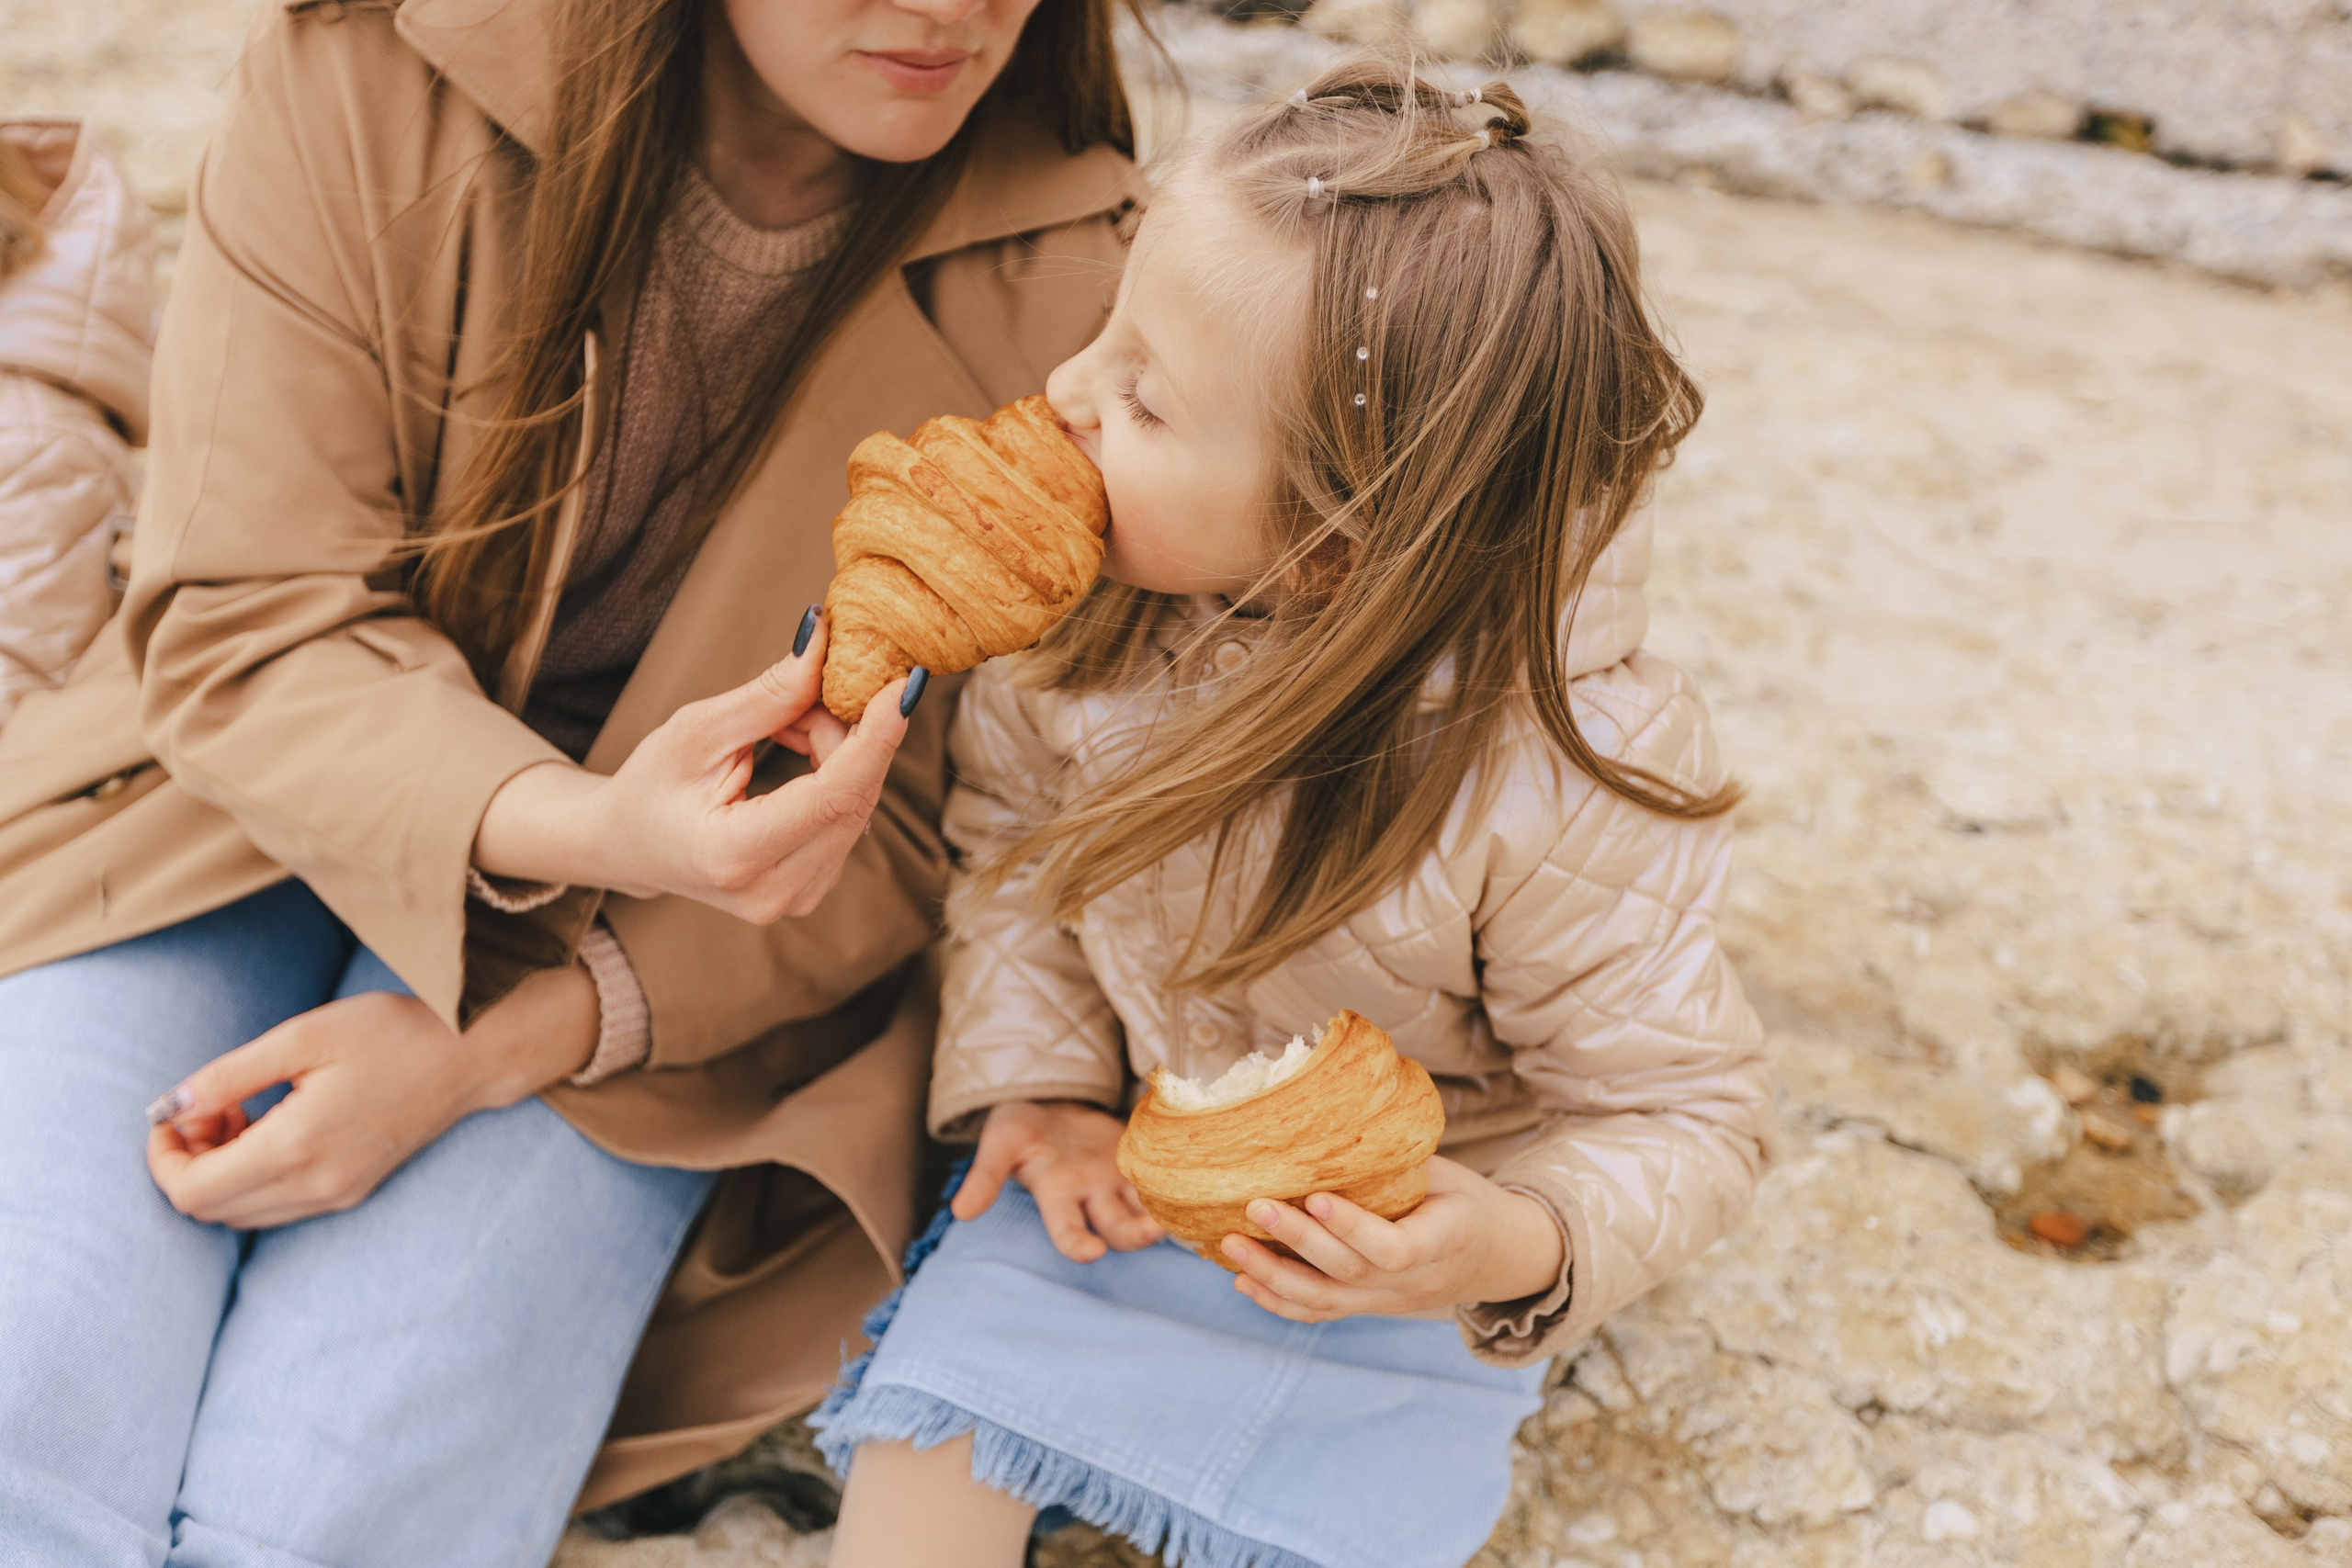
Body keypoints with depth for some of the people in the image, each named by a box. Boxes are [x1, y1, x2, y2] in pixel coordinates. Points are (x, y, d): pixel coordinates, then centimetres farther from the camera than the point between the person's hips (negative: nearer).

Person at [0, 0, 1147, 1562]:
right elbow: (248, 625, -12)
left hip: (641, 967, -1)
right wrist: (584, 824, -34)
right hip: (258, 812, 1)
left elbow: (918, 827, -8)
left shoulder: (1062, 274, -14)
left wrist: (492, 1042, -19)